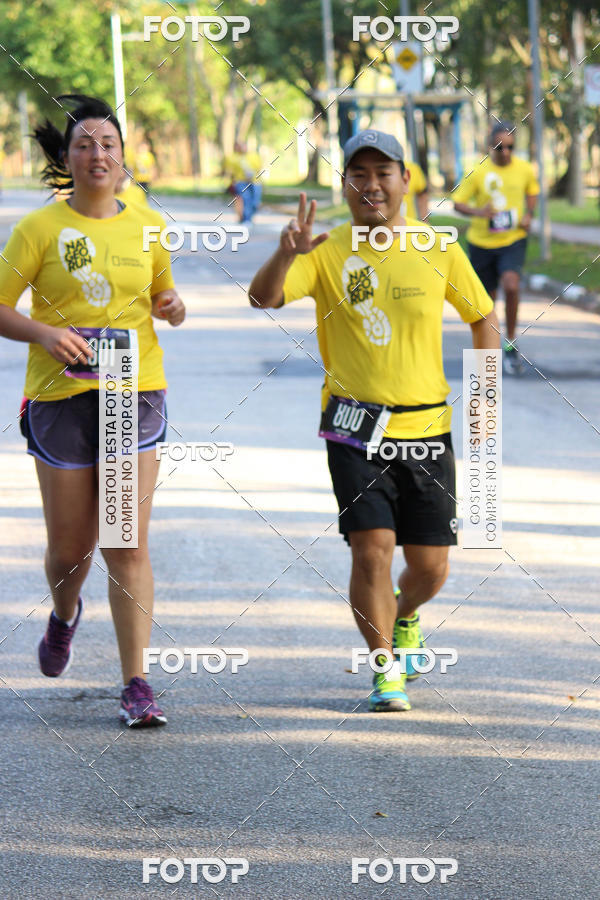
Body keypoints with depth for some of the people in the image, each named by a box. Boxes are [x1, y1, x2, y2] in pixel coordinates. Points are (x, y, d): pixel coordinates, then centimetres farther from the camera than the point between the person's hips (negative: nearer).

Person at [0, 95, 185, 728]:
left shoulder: (147, 226, 7)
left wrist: (174, 307, -1)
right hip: (60, 396, -1)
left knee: (128, 545, -7)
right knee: (70, 545, 8)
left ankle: (135, 685, -6)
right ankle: (64, 615, 43)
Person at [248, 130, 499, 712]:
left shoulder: (437, 250, 3)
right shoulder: (327, 252, -3)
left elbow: (482, 316, 16)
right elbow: (262, 298, -17)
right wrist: (285, 255, -37)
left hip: (427, 427, 2)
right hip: (355, 428, -2)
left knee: (430, 567, 5)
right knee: (372, 548, -15)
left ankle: (402, 618, 40)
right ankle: (385, 670, 0)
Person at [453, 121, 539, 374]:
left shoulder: (525, 170, -3)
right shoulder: (478, 172, -10)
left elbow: (532, 191, 18)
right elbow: (458, 203, -7)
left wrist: (529, 215, 1)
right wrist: (478, 212, -26)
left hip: (513, 240, 0)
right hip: (482, 242, 0)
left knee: (511, 286, -23)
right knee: (487, 297, 10)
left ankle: (511, 345, -8)